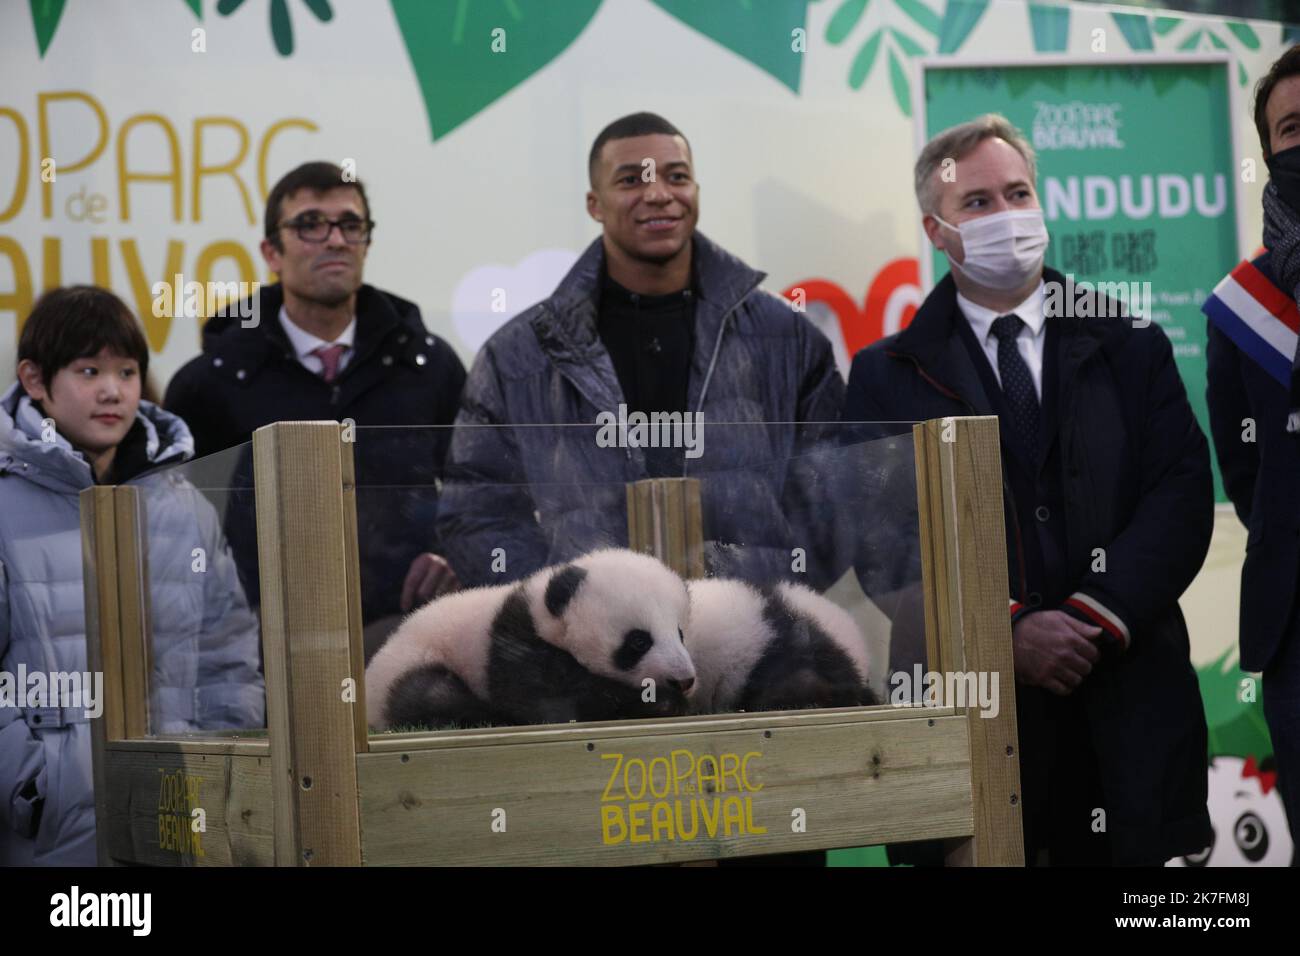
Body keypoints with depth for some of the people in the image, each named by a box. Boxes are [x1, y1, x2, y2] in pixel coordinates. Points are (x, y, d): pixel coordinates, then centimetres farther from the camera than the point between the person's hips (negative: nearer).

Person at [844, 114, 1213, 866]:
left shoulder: (1131, 348, 11)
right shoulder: (888, 375, 7)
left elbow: (1182, 496, 1)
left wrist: (1094, 619, -13)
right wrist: (1004, 635, -14)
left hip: (1129, 712, 1)